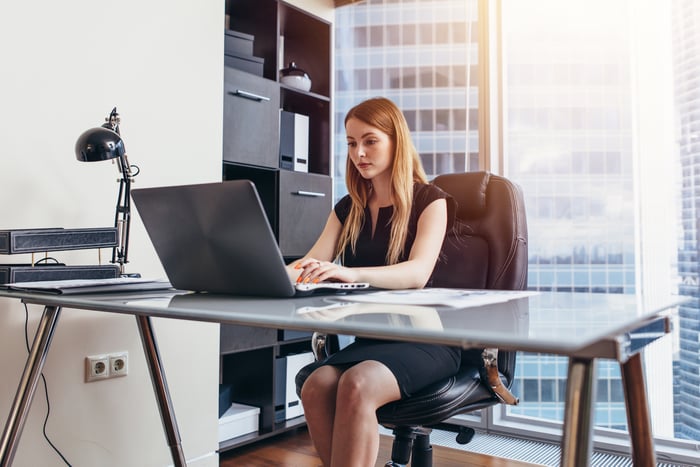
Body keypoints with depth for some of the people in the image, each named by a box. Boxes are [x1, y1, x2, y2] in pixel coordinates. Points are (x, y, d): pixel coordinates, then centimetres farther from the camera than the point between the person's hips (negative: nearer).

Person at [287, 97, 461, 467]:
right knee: (316, 387, -26)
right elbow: (311, 264, 2)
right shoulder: (348, 208, 13)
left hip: (427, 338, -4)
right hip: (370, 337, 5)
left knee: (357, 386, -33)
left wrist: (350, 273, -39)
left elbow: (418, 274, -21)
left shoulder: (429, 201, -3)